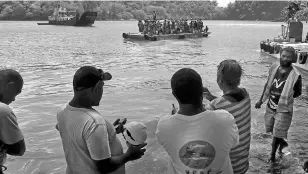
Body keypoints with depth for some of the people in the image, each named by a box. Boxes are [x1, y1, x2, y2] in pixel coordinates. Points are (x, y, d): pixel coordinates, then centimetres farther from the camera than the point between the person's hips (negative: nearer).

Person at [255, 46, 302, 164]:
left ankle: (273, 155, 28)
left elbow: (298, 93, -4)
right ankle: (282, 143, 50)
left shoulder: (295, 76, -20)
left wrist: (285, 97, -11)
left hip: (283, 109, -5)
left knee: (277, 134, 6)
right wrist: (261, 100, 11)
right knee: (272, 130, 21)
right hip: (270, 106, 5)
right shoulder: (274, 68, -6)